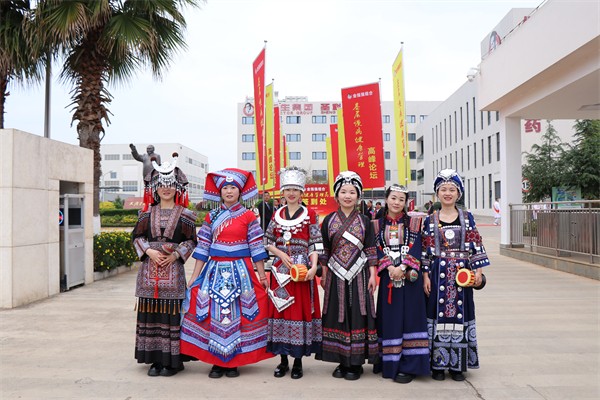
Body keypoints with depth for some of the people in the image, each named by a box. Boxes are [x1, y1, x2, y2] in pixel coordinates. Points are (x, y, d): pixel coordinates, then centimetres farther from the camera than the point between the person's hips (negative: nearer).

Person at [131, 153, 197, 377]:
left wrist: (176, 254, -12)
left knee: (172, 313, -2)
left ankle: (172, 360, 9)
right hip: (149, 268, 3)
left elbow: (191, 240, 2)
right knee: (151, 313, 5)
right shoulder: (148, 213, 11)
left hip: (173, 268, -3)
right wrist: (148, 251, -7)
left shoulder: (184, 214, 3)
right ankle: (155, 359, 17)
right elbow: (137, 236, 10)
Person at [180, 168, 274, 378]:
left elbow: (256, 247, 1)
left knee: (237, 313, 1)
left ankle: (233, 362, 15)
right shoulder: (211, 216, 7)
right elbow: (203, 247, 6)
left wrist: (262, 275, -1)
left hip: (240, 271, -2)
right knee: (214, 314, 2)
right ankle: (217, 362, 16)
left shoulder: (248, 216, 1)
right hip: (215, 270, 2)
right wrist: (195, 276, 3)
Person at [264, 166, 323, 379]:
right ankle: (283, 360, 18)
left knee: (301, 310, 0)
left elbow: (315, 245, -4)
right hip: (280, 270, 3)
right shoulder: (277, 215, 9)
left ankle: (298, 361, 13)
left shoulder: (310, 215, 1)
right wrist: (281, 254, -7)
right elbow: (268, 242, 11)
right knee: (280, 310, 5)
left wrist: (313, 267, -18)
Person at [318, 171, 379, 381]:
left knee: (358, 314, 1)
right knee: (337, 315, 5)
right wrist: (324, 274, 5)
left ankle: (356, 363, 13)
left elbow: (370, 251, 2)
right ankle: (342, 361, 18)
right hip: (336, 275, 1)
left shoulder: (365, 221, 2)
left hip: (359, 275, -1)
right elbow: (324, 251, 7)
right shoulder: (329, 220, 4)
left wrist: (372, 275, -3)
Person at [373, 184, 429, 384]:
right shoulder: (378, 224, 8)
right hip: (388, 276, 1)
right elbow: (377, 250, 1)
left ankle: (408, 365, 3)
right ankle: (390, 363, 13)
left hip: (410, 276, -1)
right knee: (390, 318, 4)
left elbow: (415, 248, -4)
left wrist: (402, 267, -17)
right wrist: (390, 267, -14)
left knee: (409, 317, -2)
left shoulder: (413, 223, 5)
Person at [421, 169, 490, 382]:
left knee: (460, 314, 4)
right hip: (439, 272, -1)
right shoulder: (430, 220, 3)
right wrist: (425, 275, -3)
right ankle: (438, 364, 13)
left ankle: (457, 365, 17)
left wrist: (478, 270, -1)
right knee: (438, 314, 2)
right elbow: (425, 249, 2)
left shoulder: (467, 218, 6)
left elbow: (475, 245, 5)